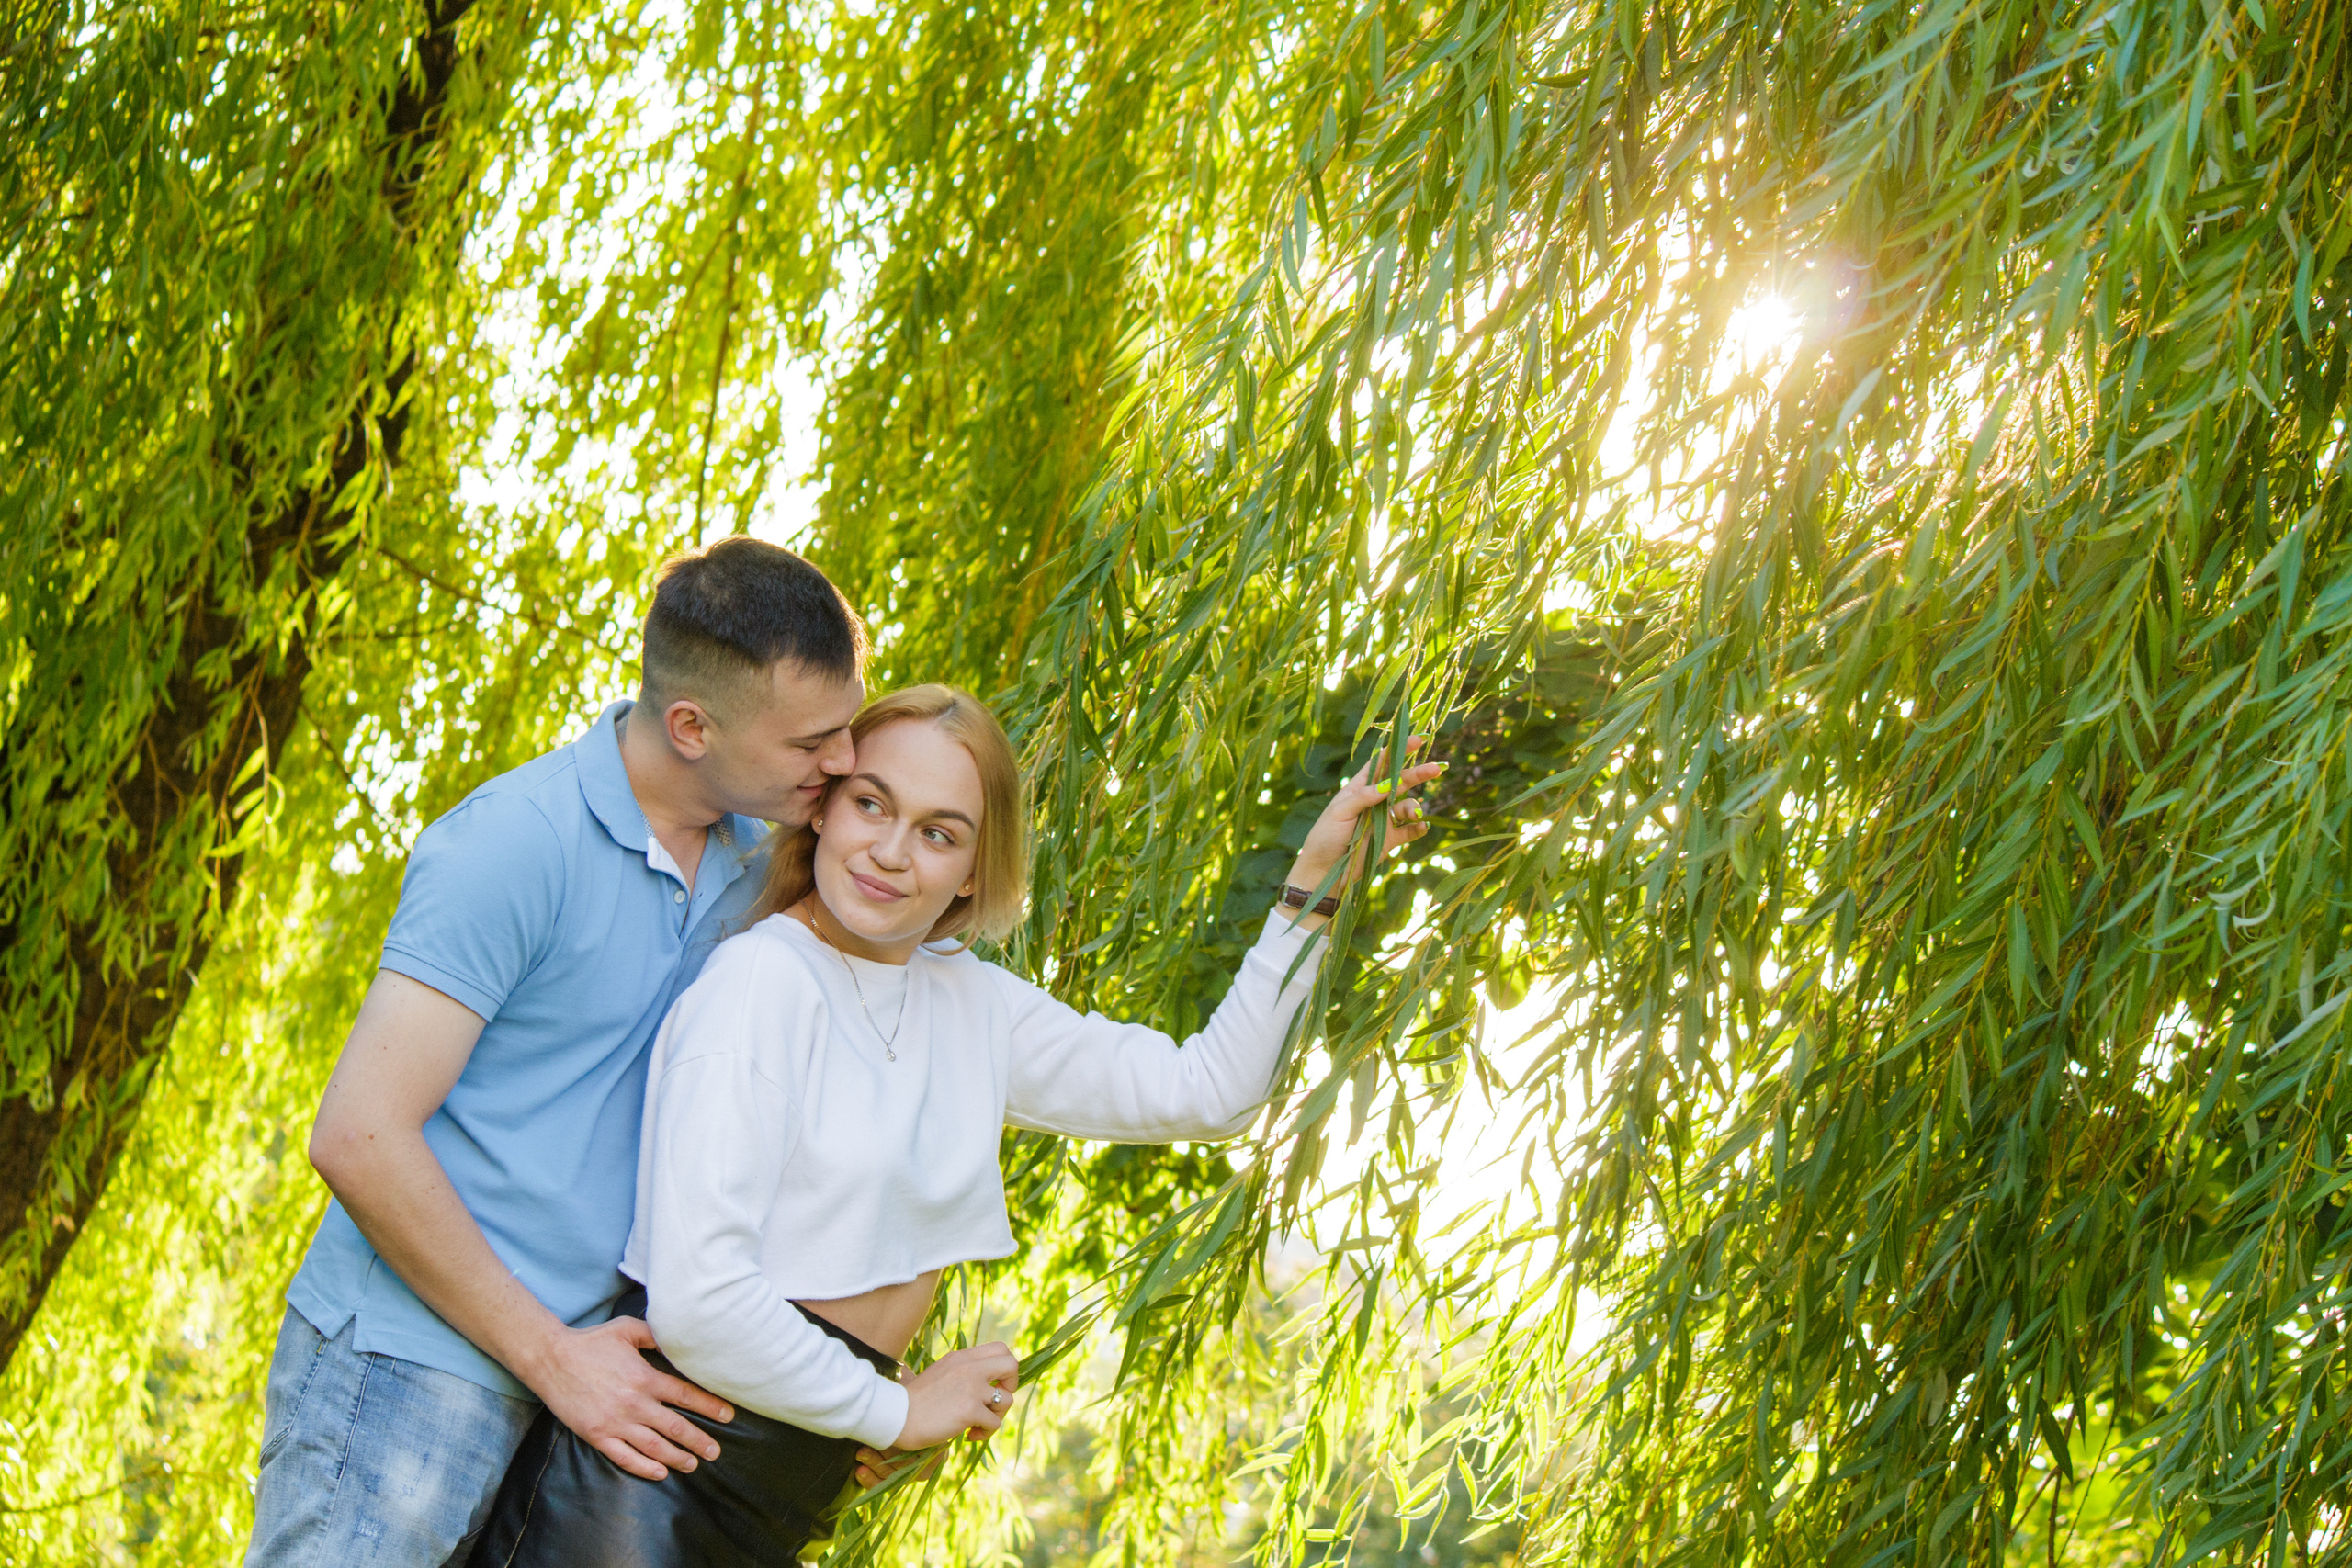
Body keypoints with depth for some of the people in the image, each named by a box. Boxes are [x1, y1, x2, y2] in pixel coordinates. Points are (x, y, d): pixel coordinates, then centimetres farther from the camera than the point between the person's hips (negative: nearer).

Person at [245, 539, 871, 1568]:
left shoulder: (747, 865, 9)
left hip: (571, 1369, 7)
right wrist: (553, 1356, -14)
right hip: (409, 1369, -7)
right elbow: (358, 1136, -20)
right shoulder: (517, 844, -16)